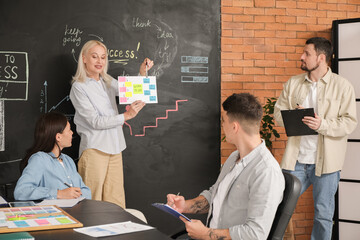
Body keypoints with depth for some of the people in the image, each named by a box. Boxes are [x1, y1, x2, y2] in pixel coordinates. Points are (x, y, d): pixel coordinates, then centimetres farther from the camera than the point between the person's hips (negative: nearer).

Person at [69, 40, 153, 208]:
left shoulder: (107, 81, 15)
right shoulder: (79, 87, -5)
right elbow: (95, 122, -11)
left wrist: (142, 73, 1)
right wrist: (126, 116, -17)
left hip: (114, 147, 6)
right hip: (94, 148, -6)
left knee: (116, 202, 5)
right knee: (93, 203, -5)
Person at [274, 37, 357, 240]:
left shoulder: (343, 86, -2)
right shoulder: (293, 83, 9)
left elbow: (349, 123, -7)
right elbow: (278, 112, 11)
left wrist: (322, 124, -22)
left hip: (326, 162, -3)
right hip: (296, 160, 3)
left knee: (324, 214, 8)